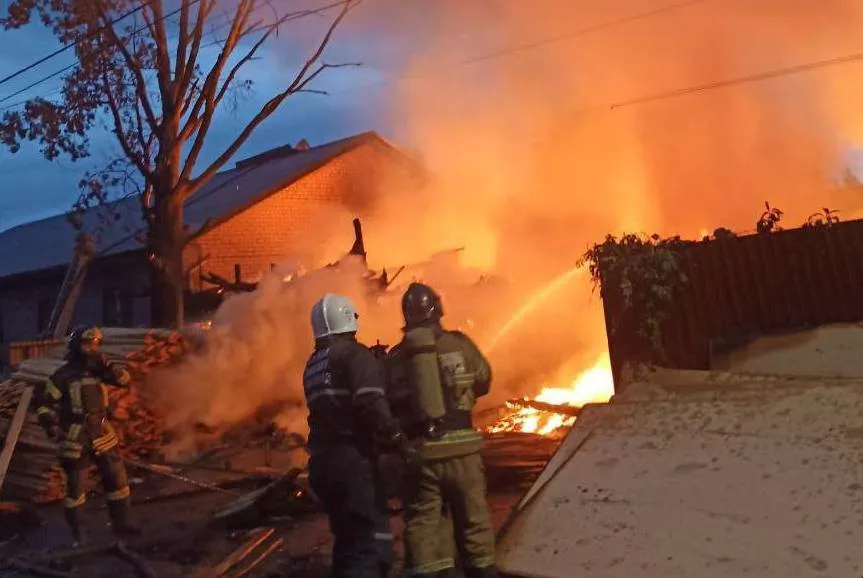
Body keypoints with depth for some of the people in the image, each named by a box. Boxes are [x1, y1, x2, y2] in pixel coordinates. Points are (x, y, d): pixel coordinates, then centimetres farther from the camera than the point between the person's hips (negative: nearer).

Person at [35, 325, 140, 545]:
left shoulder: (98, 370, 2)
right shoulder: (62, 376, -11)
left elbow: (125, 380, 0)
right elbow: (44, 405, -6)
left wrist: (108, 367, -14)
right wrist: (53, 429, -17)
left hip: (102, 435, 5)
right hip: (75, 439, -5)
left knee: (118, 479, 8)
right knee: (76, 487, 6)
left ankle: (120, 523, 22)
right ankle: (76, 530, 24)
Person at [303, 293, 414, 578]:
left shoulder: (312, 365, 16)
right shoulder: (355, 354, -9)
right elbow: (372, 404, -23)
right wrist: (398, 439, -14)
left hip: (322, 462, 9)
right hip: (352, 461, -8)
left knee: (349, 540, 21)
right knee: (371, 545, -8)